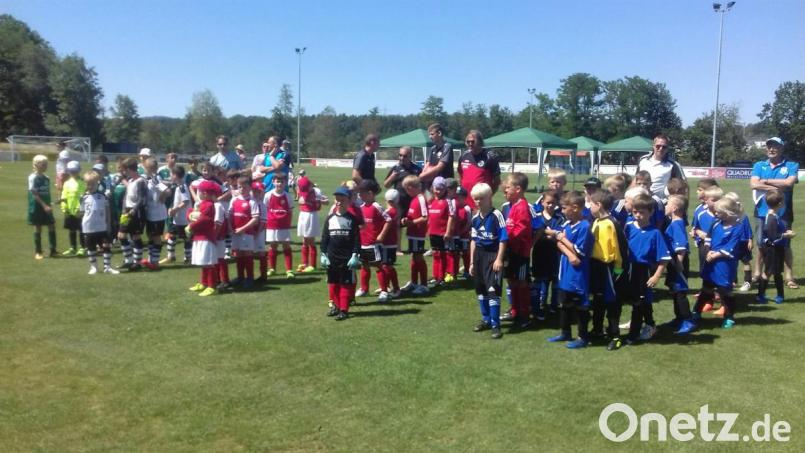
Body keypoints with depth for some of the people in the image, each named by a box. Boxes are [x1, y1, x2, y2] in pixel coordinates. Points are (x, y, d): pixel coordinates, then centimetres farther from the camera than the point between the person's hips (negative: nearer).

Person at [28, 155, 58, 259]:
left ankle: (53, 250, 9)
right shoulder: (33, 177, -10)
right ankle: (37, 252, 9)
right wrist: (44, 206, -21)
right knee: (38, 228, 0)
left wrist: (49, 206, 8)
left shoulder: (46, 178, 9)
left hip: (46, 207, 6)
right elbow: (34, 194, -15)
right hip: (37, 207, -6)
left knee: (52, 226, 3)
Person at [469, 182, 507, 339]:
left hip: (493, 255, -7)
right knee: (480, 289, 15)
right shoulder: (475, 217, 6)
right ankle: (486, 319, 29)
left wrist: (499, 259, -17)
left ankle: (495, 324, -1)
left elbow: (503, 239, -13)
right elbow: (474, 240, 12)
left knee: (493, 290, -9)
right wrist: (472, 262, 13)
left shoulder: (496, 215, -13)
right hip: (479, 254, 7)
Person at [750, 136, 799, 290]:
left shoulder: (791, 165, 0)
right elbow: (753, 184, -8)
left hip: (783, 213, -2)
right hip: (763, 212, 2)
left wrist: (766, 181, -9)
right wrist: (778, 187, -13)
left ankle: (789, 277, 10)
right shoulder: (759, 165, 7)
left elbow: (790, 182, -17)